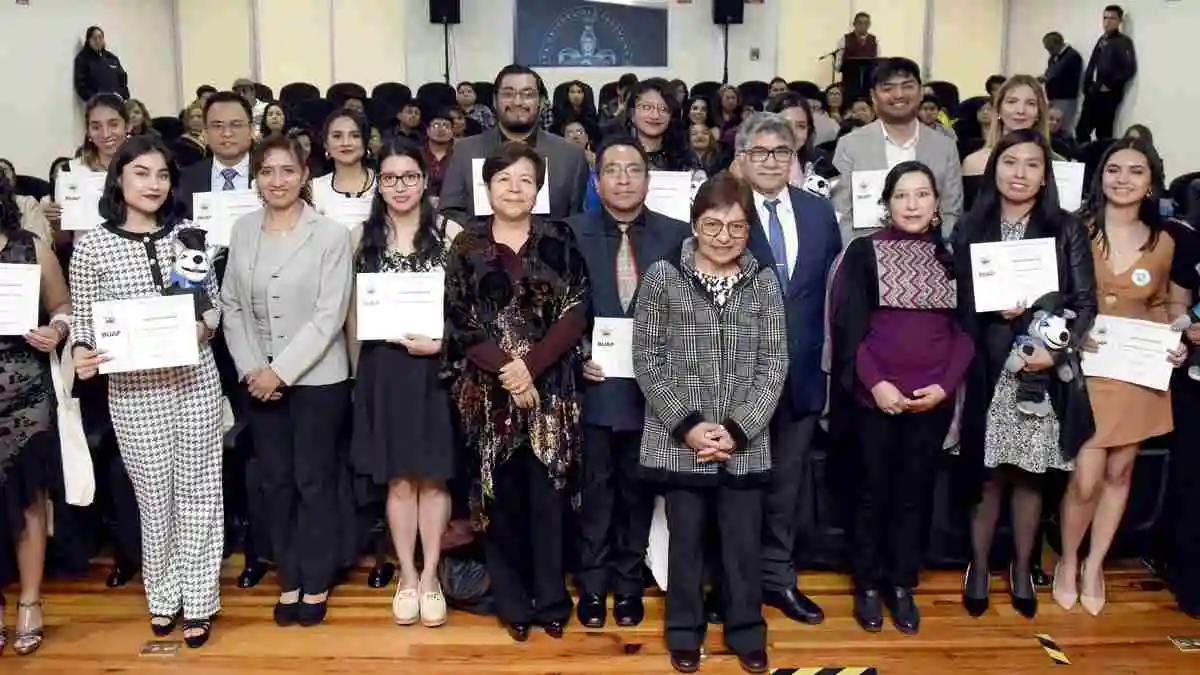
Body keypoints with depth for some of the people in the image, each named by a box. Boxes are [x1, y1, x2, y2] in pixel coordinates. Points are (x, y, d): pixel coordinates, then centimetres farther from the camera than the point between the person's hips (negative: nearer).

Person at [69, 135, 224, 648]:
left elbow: (216, 303, 9)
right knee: (154, 495, 9)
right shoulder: (91, 245, -2)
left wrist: (204, 325, -12)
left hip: (195, 379, 1)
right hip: (132, 389, -1)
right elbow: (84, 319, 2)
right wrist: (81, 352, -17)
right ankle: (163, 596, 29)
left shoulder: (187, 235, 2)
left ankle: (198, 599, 22)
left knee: (197, 490, 8)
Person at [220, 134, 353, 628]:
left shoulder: (331, 234, -9)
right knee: (275, 481, 11)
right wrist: (251, 369, -6)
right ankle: (289, 579, 25)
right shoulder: (242, 231, 5)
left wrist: (282, 370, -15)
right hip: (260, 378, 4)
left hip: (317, 377, -4)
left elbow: (329, 316, -13)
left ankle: (316, 583, 19)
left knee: (314, 481, 4)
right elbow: (232, 306, 5)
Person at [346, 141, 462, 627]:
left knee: (433, 476, 5)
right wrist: (357, 371, 8)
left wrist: (441, 341, -15)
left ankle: (430, 577, 18)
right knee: (397, 478, 7)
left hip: (436, 367, -1)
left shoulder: (449, 233, -1)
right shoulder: (362, 237, 6)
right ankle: (407, 577, 20)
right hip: (384, 368, 2)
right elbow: (354, 311, 10)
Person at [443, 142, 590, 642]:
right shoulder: (467, 246, 5)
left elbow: (575, 313, -4)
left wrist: (530, 366, -16)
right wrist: (506, 367, -15)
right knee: (499, 495, 6)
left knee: (547, 492, 4)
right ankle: (512, 601, 21)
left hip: (551, 389, 0)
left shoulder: (559, 241, 4)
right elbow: (457, 321, -1)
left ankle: (551, 600, 19)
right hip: (488, 390, 1)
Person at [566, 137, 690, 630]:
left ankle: (629, 583, 28)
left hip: (652, 385, 1)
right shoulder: (571, 233, 1)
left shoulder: (677, 235, 2)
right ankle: (592, 584, 24)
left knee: (638, 489, 13)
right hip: (594, 382, -1)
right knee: (594, 488, 9)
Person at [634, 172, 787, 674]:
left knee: (744, 540, 10)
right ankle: (685, 629, 30)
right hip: (679, 440, -1)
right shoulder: (663, 276, -3)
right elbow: (647, 359, -5)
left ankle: (746, 628, 30)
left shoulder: (764, 281, 2)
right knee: (686, 537, 11)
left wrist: (737, 429, -11)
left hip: (745, 441, 1)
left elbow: (774, 364, -1)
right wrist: (686, 425, -12)